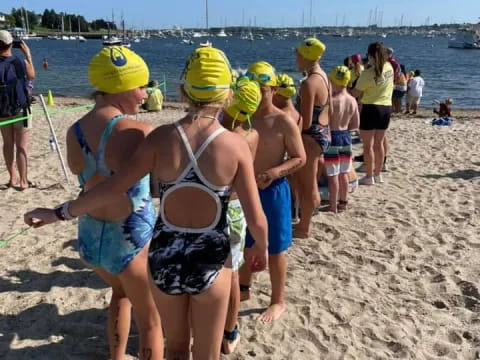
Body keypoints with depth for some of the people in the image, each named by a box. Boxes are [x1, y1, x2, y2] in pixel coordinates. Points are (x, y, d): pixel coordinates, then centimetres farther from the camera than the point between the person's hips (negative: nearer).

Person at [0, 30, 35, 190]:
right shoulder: (21, 62, -11)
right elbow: (32, 76, 9)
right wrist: (28, 55, 15)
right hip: (21, 109, -1)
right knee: (22, 146, 2)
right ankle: (23, 181, 4)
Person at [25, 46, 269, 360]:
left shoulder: (162, 138, -12)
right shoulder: (235, 144, -15)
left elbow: (113, 187, -10)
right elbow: (256, 219, -12)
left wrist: (58, 213, 4)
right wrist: (261, 248, 9)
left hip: (164, 258, 2)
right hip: (210, 262, -1)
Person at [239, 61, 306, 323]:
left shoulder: (284, 122, -13)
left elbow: (300, 158, -11)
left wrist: (276, 172, -26)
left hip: (273, 192, -5)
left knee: (274, 250, 8)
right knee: (244, 244, 20)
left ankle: (278, 301, 25)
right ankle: (244, 288, 41)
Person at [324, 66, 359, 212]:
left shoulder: (331, 100, -18)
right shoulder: (352, 101, 1)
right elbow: (355, 125, 7)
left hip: (333, 138, -6)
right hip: (346, 137, 7)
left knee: (333, 175, 2)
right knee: (343, 173, 17)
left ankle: (333, 206, 10)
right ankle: (343, 202, 28)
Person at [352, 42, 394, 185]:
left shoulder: (368, 73, -18)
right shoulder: (389, 67, 1)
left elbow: (356, 93, -10)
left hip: (371, 108, -6)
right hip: (387, 108, 7)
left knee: (368, 145, 2)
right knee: (379, 143, 15)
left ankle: (369, 177, 5)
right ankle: (378, 174, 23)